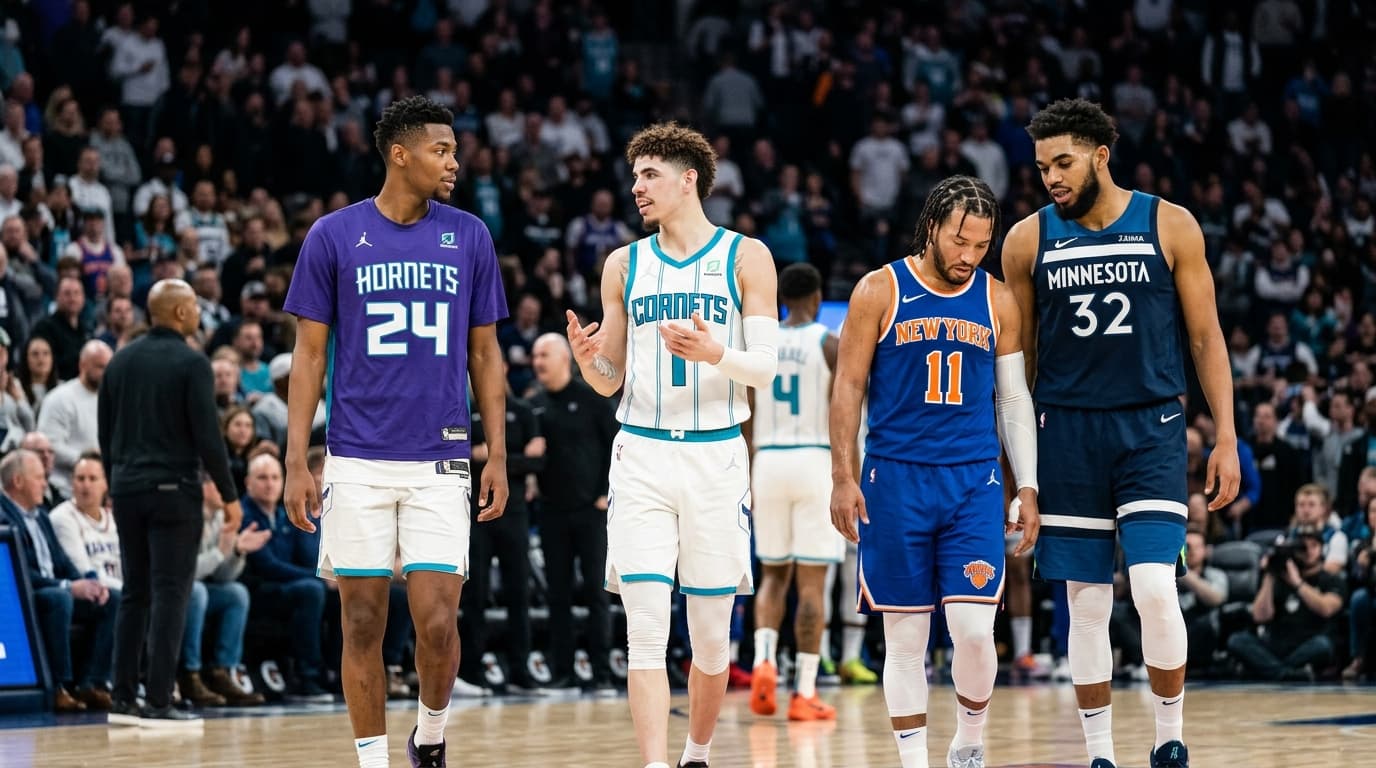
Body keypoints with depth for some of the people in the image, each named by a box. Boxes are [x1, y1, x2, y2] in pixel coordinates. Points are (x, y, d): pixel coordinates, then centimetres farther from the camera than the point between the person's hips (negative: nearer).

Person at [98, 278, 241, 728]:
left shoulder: (121, 361, 10)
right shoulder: (191, 363, -9)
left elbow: (105, 433, 13)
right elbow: (207, 436, -13)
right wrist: (229, 495, -7)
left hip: (128, 489, 6)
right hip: (174, 489, -6)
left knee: (134, 594, 12)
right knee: (170, 594, -4)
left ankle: (122, 700, 10)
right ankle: (159, 704, -7)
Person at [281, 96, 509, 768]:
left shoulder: (468, 236, 6)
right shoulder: (334, 236, 0)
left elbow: (484, 354, 11)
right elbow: (310, 355, 2)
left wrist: (498, 457, 5)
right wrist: (296, 464, -3)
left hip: (440, 461, 1)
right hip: (358, 461, -1)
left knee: (437, 623, -6)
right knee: (363, 624, 3)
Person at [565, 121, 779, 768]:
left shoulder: (746, 258, 3)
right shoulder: (625, 265, 11)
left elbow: (767, 366, -3)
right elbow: (610, 381, 14)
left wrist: (716, 354, -23)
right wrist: (588, 360, -9)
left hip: (717, 455, -1)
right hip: (642, 453, 1)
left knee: (711, 635, 5)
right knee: (646, 629, -11)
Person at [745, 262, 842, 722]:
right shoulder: (829, 344, -4)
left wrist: (746, 479, 14)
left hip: (768, 461, 3)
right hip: (814, 460, -3)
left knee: (773, 573, 17)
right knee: (812, 581, 0)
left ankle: (763, 661, -6)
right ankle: (805, 693, 0)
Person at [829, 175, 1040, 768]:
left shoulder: (997, 301, 8)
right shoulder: (880, 291, 0)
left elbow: (1014, 400, 12)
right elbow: (848, 389, 1)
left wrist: (1027, 487, 6)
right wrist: (844, 479, -5)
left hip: (975, 481, 1)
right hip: (896, 480, -1)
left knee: (973, 629, -9)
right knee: (905, 638, 1)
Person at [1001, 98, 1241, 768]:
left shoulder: (1169, 227, -1)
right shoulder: (1028, 241, 3)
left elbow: (1206, 338, 3)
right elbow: (1018, 356, 11)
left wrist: (1226, 438, -2)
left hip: (1151, 429, -2)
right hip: (1068, 432, 2)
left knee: (1155, 591, -14)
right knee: (1087, 605, 2)